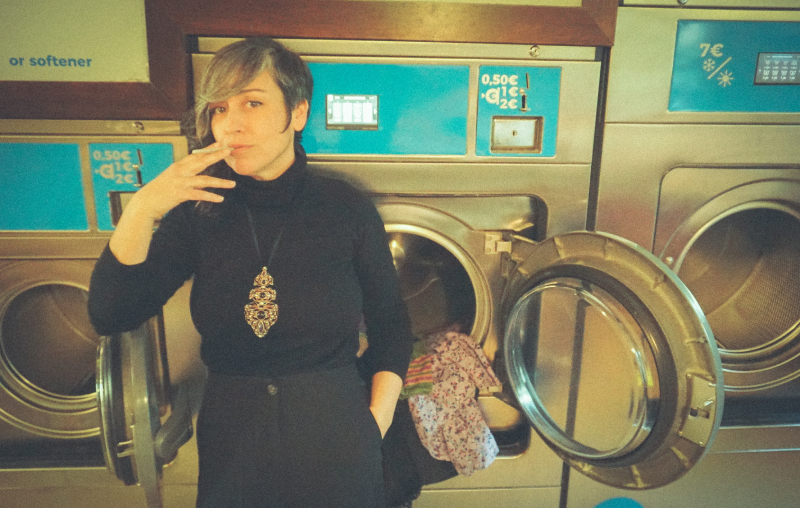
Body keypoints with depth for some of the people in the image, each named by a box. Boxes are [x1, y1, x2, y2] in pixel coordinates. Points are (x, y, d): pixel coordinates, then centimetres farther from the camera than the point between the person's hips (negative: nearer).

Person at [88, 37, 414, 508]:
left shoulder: (348, 208, -10)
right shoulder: (200, 210, -5)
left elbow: (391, 327, -1)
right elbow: (110, 315, -9)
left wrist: (377, 418, -9)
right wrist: (140, 211, -20)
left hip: (337, 445, -1)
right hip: (231, 445, 2)